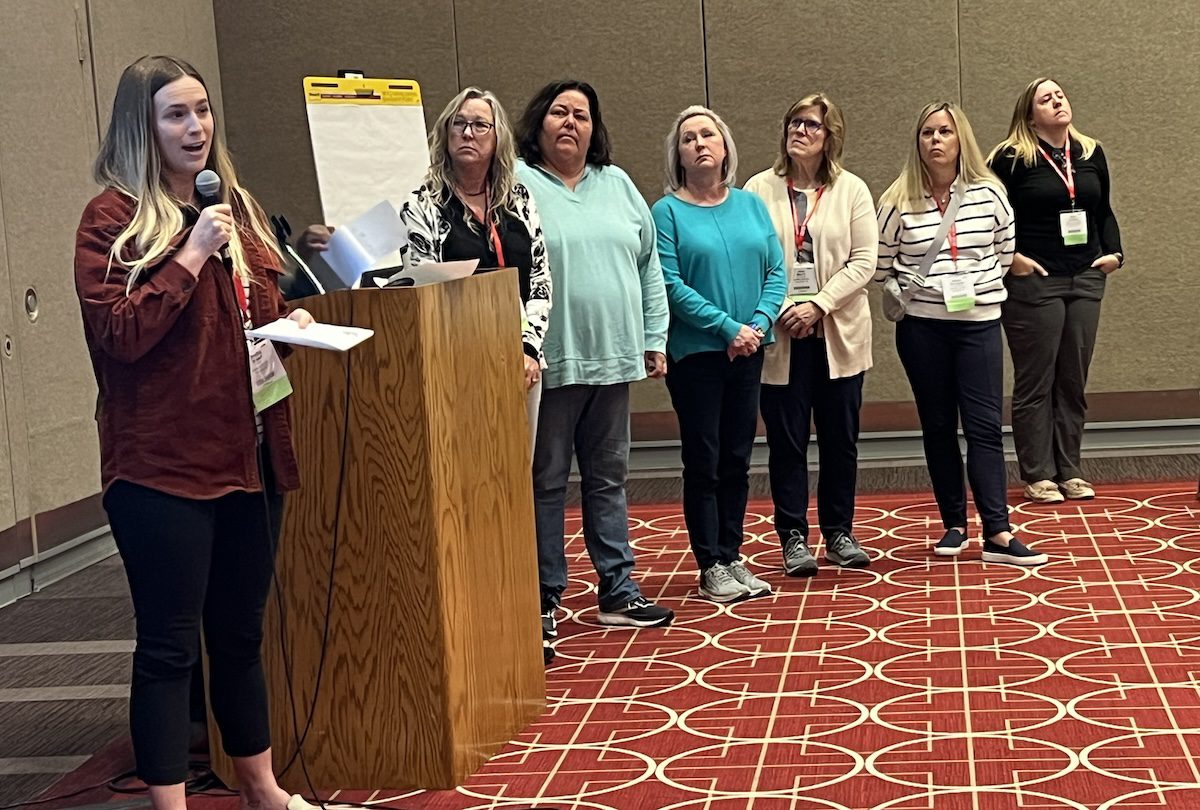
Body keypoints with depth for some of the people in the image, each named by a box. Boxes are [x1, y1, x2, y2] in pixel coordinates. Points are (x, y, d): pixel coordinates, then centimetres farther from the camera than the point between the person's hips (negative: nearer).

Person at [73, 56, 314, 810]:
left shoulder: (235, 204, 13)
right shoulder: (112, 217, -8)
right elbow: (119, 333, -17)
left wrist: (291, 321, 5)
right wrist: (192, 254, -20)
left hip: (248, 451, 7)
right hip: (163, 464, -7)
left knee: (241, 632, 17)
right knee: (169, 643, -1)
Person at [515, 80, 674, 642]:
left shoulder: (617, 184, 14)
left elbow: (649, 265, 16)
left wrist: (655, 338, 10)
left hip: (612, 358, 5)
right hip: (550, 362, -5)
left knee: (608, 479, 12)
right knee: (546, 482, 3)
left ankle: (618, 590, 20)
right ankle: (545, 597, 11)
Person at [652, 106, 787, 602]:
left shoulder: (750, 204, 8)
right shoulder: (667, 212, -4)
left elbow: (776, 271, 5)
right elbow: (671, 285, -12)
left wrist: (759, 323, -11)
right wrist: (729, 328, -16)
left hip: (748, 351, 4)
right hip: (695, 352, -4)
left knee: (737, 459, 10)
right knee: (703, 462, 1)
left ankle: (731, 557, 19)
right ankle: (711, 567, 9)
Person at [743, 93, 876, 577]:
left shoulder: (852, 191, 4)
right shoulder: (759, 189, 1)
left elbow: (863, 262, -2)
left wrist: (819, 305, -13)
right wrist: (778, 311, -15)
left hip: (838, 333, 1)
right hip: (779, 334, -1)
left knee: (840, 438, 8)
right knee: (786, 440, 2)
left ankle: (839, 533, 21)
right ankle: (793, 537, 11)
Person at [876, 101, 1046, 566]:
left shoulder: (988, 193, -1)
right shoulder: (898, 201, -3)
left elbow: (1005, 250, 11)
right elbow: (881, 265, 6)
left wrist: (981, 284, 6)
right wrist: (907, 289, 1)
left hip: (979, 322, 0)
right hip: (921, 326, 0)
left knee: (984, 426, -5)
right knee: (938, 426, 7)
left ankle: (997, 534, -6)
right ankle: (954, 525, 16)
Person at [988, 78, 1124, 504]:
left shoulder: (1091, 153, 10)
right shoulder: (1011, 158, -7)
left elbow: (1104, 212, 18)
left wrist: (1114, 252, 5)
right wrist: (1011, 257, -15)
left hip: (1086, 280, 5)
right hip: (1034, 282, -5)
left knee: (1074, 381, 9)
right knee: (1035, 383, 1)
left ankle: (1070, 472, 18)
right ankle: (1038, 476, 9)